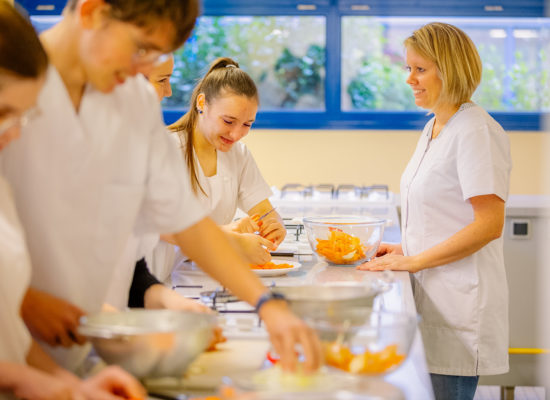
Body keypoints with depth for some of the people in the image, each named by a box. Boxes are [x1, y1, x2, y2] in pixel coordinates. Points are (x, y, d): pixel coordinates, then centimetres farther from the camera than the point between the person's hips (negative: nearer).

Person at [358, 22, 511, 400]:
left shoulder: (476, 131, -15)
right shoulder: (434, 129, 14)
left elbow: (489, 224, -20)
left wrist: (413, 261, -17)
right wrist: (405, 249, 9)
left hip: (461, 300, -9)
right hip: (432, 293, 9)